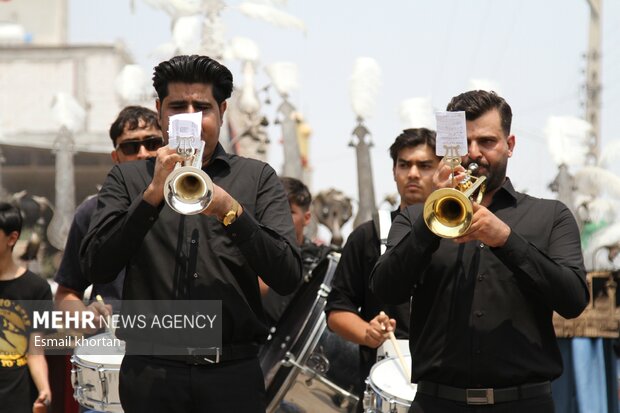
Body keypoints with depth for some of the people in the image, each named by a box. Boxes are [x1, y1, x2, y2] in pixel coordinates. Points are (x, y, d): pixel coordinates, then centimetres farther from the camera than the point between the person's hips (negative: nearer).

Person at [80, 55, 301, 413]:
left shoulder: (258, 178, 8)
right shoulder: (128, 178, 9)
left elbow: (288, 278, -3)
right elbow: (97, 268, -4)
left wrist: (231, 211, -17)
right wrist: (152, 195, -14)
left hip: (232, 373, 0)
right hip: (151, 372, 0)